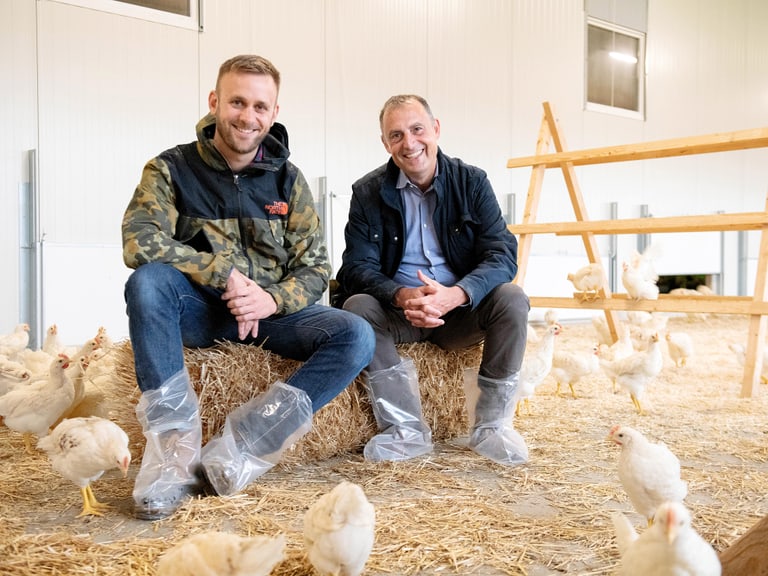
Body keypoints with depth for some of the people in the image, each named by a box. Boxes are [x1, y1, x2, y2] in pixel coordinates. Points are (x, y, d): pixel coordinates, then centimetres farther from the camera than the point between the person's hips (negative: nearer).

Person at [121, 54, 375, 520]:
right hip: (198, 310, -2)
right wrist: (226, 276, -25)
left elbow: (316, 268, 0)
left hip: (272, 311, 2)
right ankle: (174, 446, -30)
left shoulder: (287, 180, 4)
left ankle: (237, 448, -30)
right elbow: (139, 242, -19)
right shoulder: (171, 169, -3)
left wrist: (271, 301, -21)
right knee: (147, 281, -33)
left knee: (357, 337, -23)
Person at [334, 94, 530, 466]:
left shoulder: (471, 182, -2)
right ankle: (407, 431, -22)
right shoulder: (368, 192, -1)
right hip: (398, 315, 0)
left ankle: (491, 425, -14)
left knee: (512, 299, -27)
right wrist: (403, 296, -31)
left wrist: (454, 295, -31)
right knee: (356, 306, -28)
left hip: (460, 310, 0)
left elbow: (502, 255, -11)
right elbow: (358, 267, -8)